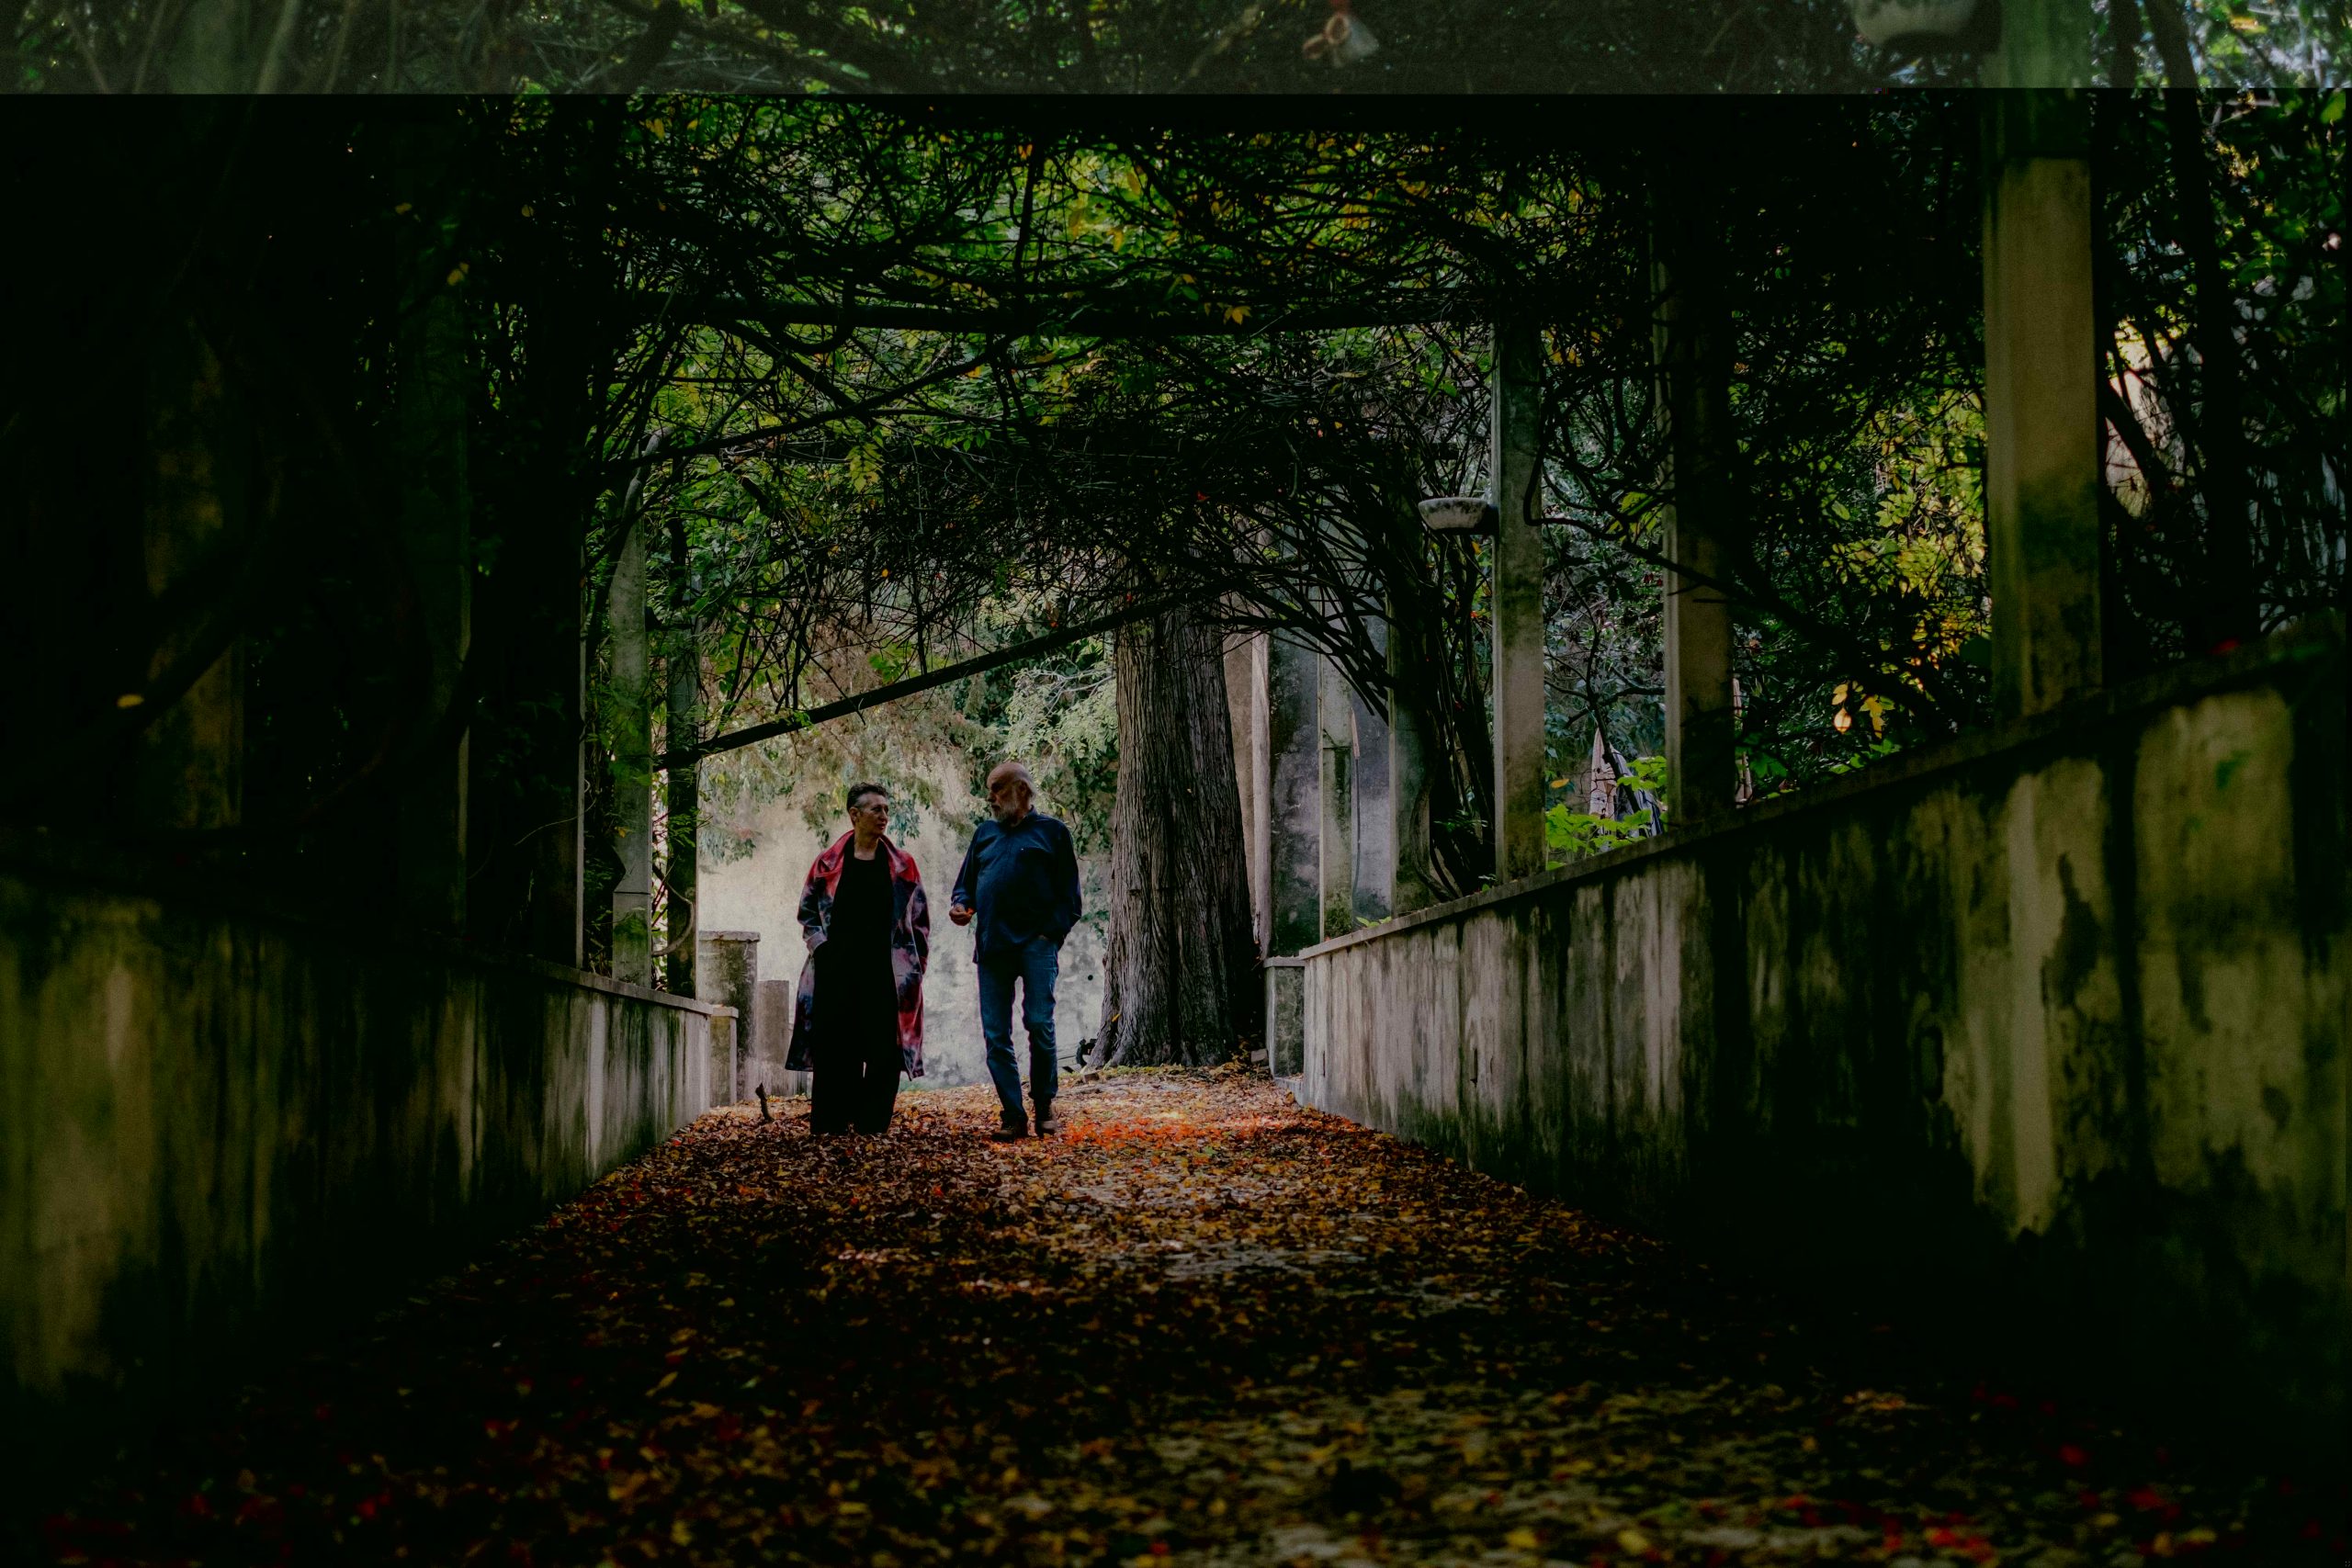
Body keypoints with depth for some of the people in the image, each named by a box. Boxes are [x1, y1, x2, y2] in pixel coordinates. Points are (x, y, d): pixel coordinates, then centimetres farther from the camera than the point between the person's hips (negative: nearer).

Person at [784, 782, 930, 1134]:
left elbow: (919, 920, 12)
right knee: (835, 1054, -2)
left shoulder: (902, 866, 10)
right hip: (836, 974, 0)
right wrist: (822, 947, -2)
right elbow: (808, 912, 13)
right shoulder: (828, 864, 9)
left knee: (884, 1053, -4)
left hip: (886, 973, 1)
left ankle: (871, 1129, 2)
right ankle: (828, 1129, 3)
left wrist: (914, 963, 4)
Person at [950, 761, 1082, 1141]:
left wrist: (1051, 934, -8)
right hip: (992, 948, 5)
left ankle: (1045, 1109, 6)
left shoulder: (1050, 832, 7)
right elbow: (966, 883, 25)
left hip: (1035, 944, -4)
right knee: (996, 1035, -1)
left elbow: (1068, 894, 4)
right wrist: (960, 905, 3)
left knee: (1039, 1025, -10)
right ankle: (1013, 1118, 2)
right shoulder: (986, 833, 21)